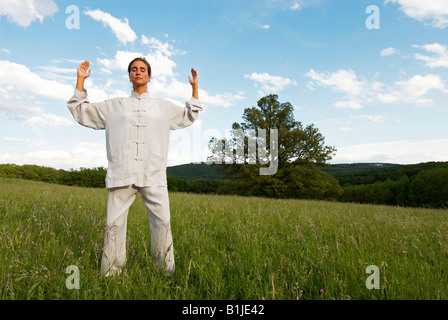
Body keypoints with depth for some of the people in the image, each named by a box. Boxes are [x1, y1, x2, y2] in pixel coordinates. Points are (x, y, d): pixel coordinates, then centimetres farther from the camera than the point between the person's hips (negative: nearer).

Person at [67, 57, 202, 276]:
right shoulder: (113, 106, 21)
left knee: (162, 221, -5)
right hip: (122, 174, 0)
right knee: (114, 223, -2)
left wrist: (194, 87, 25)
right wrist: (80, 81, 21)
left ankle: (167, 271, 8)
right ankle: (110, 274, 11)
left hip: (153, 175, 0)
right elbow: (81, 112, 25)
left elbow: (189, 116, 31)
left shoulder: (163, 106, 22)